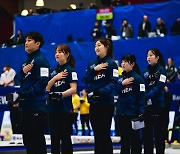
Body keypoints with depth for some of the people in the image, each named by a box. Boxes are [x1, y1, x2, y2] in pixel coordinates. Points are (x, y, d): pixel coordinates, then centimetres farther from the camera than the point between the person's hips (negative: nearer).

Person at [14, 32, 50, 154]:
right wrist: (23, 71, -5)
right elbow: (18, 80, 15)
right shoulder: (26, 61, 18)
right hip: (26, 107, 9)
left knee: (37, 139, -6)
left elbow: (43, 82, -18)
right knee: (27, 139, 13)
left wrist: (27, 94, -20)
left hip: (37, 107, -9)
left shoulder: (41, 60, -10)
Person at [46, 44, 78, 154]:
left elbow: (73, 89, -14)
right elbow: (47, 88, 10)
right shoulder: (54, 71, 16)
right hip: (53, 108, 6)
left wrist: (61, 94, -28)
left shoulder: (70, 70, -4)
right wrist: (55, 78, -5)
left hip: (65, 108, -6)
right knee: (54, 138, 9)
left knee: (65, 137, -4)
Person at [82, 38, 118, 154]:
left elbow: (113, 83, -13)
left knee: (104, 134, -6)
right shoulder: (92, 64, 16)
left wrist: (100, 92, -25)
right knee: (97, 135, 9)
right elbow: (85, 80, 5)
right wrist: (94, 69, -9)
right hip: (93, 103, 6)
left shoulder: (111, 63, -4)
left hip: (106, 103, -6)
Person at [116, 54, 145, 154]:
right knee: (124, 137, 12)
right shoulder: (121, 78, 13)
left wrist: (141, 113, -17)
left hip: (133, 113, -6)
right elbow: (115, 91, 6)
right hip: (121, 112, 6)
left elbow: (141, 96, -11)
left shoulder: (137, 78, -7)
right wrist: (122, 84, -12)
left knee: (135, 137, 0)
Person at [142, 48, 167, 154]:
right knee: (147, 131, 8)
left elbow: (159, 87, -14)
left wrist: (147, 96, -23)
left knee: (159, 131, -1)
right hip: (147, 106, 5)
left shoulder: (161, 70, -3)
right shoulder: (145, 72, 13)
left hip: (158, 105, -5)